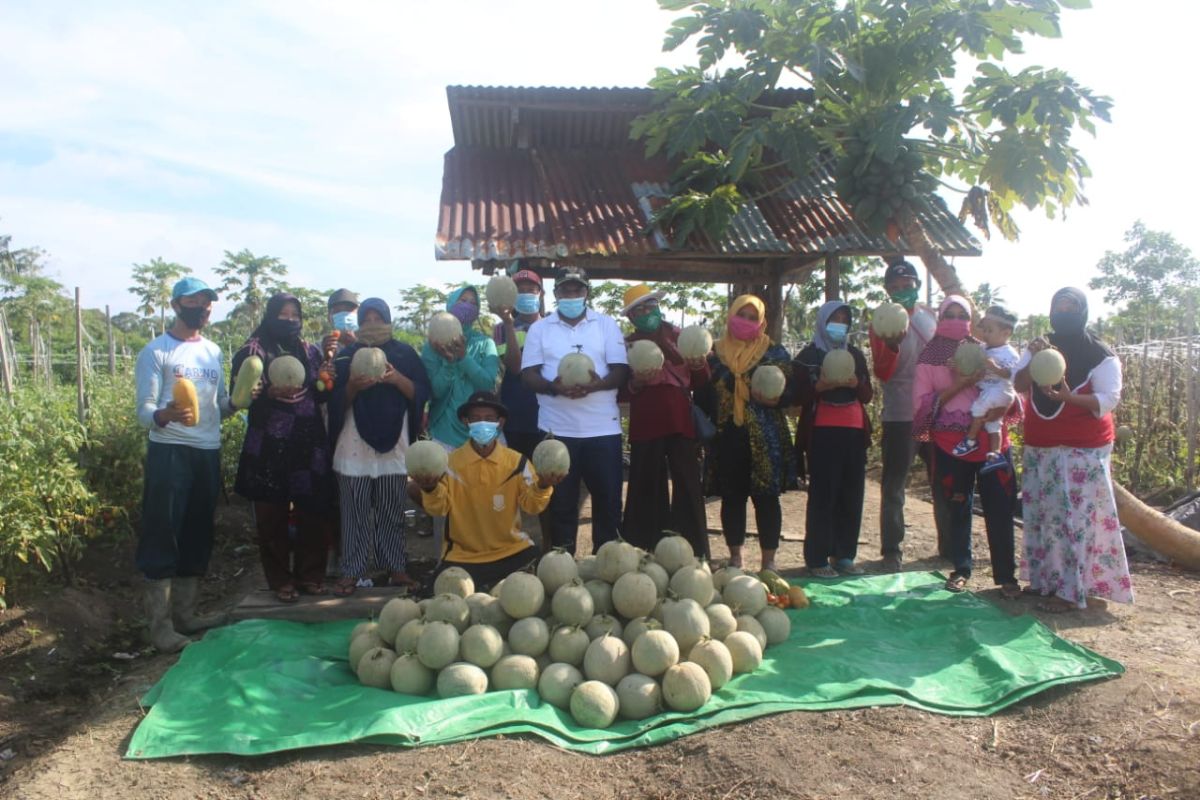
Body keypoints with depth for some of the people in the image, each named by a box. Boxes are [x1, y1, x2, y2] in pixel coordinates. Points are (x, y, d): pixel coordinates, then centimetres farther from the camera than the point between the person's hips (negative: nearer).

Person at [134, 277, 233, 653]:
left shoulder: (214, 351, 14)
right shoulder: (156, 351, -4)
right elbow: (144, 411, -11)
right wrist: (166, 415, -32)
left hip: (209, 452, 6)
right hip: (169, 452, -6)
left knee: (198, 536, 12)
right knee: (162, 536, -4)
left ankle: (185, 613, 23)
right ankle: (160, 625, 2)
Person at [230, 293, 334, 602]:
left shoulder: (310, 351, 13)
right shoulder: (251, 352, 1)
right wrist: (271, 393, -21)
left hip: (309, 442, 3)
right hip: (270, 445, -3)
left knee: (313, 510, 3)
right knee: (273, 515, 2)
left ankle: (310, 574, 17)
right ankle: (280, 579, 13)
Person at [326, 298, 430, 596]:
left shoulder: (405, 353, 9)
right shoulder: (346, 356, 10)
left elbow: (422, 393, 2)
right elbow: (336, 403, 6)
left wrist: (397, 379, -15)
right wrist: (352, 387, -15)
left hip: (394, 443, 0)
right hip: (354, 446, 0)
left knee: (393, 511, 5)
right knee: (355, 512, 1)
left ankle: (396, 567, 14)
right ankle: (351, 571, 7)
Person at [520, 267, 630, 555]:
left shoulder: (607, 324, 7)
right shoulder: (539, 328, 8)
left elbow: (621, 371, 1)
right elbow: (528, 374, 2)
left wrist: (596, 384, -20)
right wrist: (554, 387, -19)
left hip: (602, 427, 0)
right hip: (556, 429, 0)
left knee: (608, 498, 6)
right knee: (561, 501, 7)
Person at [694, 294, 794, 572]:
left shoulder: (774, 352, 5)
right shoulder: (714, 352, 10)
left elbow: (791, 390, -2)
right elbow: (702, 394, 9)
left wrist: (774, 398, -21)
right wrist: (704, 423, -7)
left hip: (764, 439, -2)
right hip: (727, 437, 2)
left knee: (766, 497, 1)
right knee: (732, 497, 9)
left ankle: (769, 560, 11)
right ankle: (735, 557, 21)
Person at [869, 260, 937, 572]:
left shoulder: (932, 318, 7)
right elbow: (882, 373, -14)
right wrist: (892, 344, -31)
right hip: (899, 417, -4)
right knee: (893, 488, 2)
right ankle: (892, 552, 11)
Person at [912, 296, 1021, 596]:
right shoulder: (929, 357, 4)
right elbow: (921, 402, -4)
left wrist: (1002, 405, -15)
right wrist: (960, 386, -15)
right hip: (951, 443, -1)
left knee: (999, 508, 0)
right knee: (956, 508, 6)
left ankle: (1006, 574, 10)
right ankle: (961, 569, 21)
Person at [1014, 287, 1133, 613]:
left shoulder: (1100, 355, -4)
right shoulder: (1040, 348, 11)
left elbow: (1109, 398, -13)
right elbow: (1019, 385, -1)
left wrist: (1068, 396, -28)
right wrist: (1035, 360, -19)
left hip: (1082, 450, -5)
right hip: (1039, 448, 5)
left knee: (1076, 517, -8)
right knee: (1041, 515, 8)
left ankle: (1070, 590, -5)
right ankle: (1045, 579, 18)